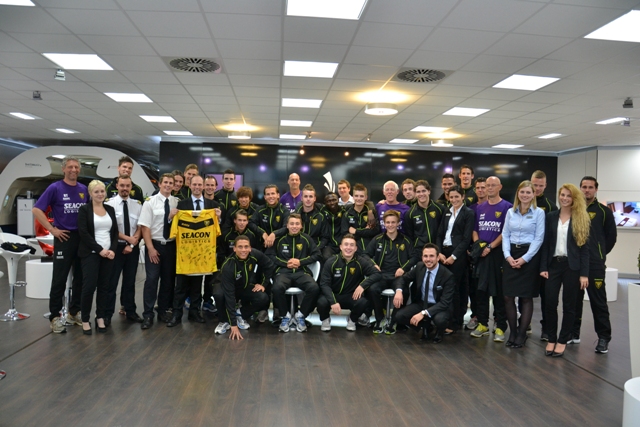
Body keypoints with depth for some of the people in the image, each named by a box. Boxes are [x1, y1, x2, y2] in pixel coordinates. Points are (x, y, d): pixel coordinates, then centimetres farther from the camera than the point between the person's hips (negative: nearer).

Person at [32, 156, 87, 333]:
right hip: (64, 238, -4)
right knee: (59, 279, 0)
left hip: (83, 238, 5)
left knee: (81, 278, 10)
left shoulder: (84, 189, 8)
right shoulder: (55, 188, -5)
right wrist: (52, 229, -12)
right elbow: (36, 209, -9)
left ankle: (74, 312, 22)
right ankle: (55, 316, 9)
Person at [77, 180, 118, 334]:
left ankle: (100, 318, 16)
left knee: (104, 286, 7)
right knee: (89, 286, -5)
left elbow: (115, 232, 10)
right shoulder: (84, 209, -2)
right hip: (91, 254, -4)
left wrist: (112, 249, -5)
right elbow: (83, 233, -11)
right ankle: (85, 320, 8)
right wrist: (100, 249, -15)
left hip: (109, 253, 4)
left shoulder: (110, 209, 11)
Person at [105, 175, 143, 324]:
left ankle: (130, 311, 24)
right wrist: (128, 238, -13)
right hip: (116, 247, -3)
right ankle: (107, 314, 13)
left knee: (130, 281, 13)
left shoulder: (137, 205, 4)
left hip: (133, 248, 4)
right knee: (111, 282, 3)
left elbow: (140, 227, 3)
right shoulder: (109, 203, -7)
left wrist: (132, 244, -8)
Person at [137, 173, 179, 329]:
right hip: (154, 244, -3)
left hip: (171, 245, 3)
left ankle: (163, 311, 25)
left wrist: (173, 217, -16)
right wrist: (150, 248, -14)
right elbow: (145, 226, -9)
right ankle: (148, 314, 7)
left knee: (169, 279, 11)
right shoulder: (150, 201, -6)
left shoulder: (177, 202, 1)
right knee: (151, 279, -3)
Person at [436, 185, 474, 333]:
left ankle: (454, 323, 3)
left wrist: (454, 256, -15)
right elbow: (440, 234, 12)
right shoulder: (447, 212, 15)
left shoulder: (469, 213, -3)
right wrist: (439, 252, -2)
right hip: (444, 252, 5)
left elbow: (466, 238, -9)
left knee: (454, 287, -5)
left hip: (458, 254, -5)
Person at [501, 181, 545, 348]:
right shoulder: (510, 212, 9)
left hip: (529, 256, -3)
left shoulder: (539, 212, -2)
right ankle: (512, 332, 15)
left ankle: (522, 334, 13)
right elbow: (505, 235, 7)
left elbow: (539, 238, -7)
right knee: (508, 296, 1)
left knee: (526, 296, 3)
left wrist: (524, 258, -13)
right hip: (511, 256, 3)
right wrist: (508, 256, -7)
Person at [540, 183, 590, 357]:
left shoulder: (582, 219, 0)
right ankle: (551, 339, 15)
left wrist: (584, 273, -8)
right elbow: (545, 244, 5)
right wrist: (543, 267, -2)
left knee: (569, 305, 6)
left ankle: (562, 340, 18)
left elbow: (585, 247, -3)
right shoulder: (551, 217, 7)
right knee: (550, 303, 0)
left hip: (572, 266, -2)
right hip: (554, 264, 2)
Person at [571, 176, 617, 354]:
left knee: (598, 301, -1)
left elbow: (611, 236, 7)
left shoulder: (604, 211, 2)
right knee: (574, 299, 10)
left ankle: (604, 338, 8)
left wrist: (599, 254, 10)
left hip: (595, 264, -3)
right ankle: (574, 333, 20)